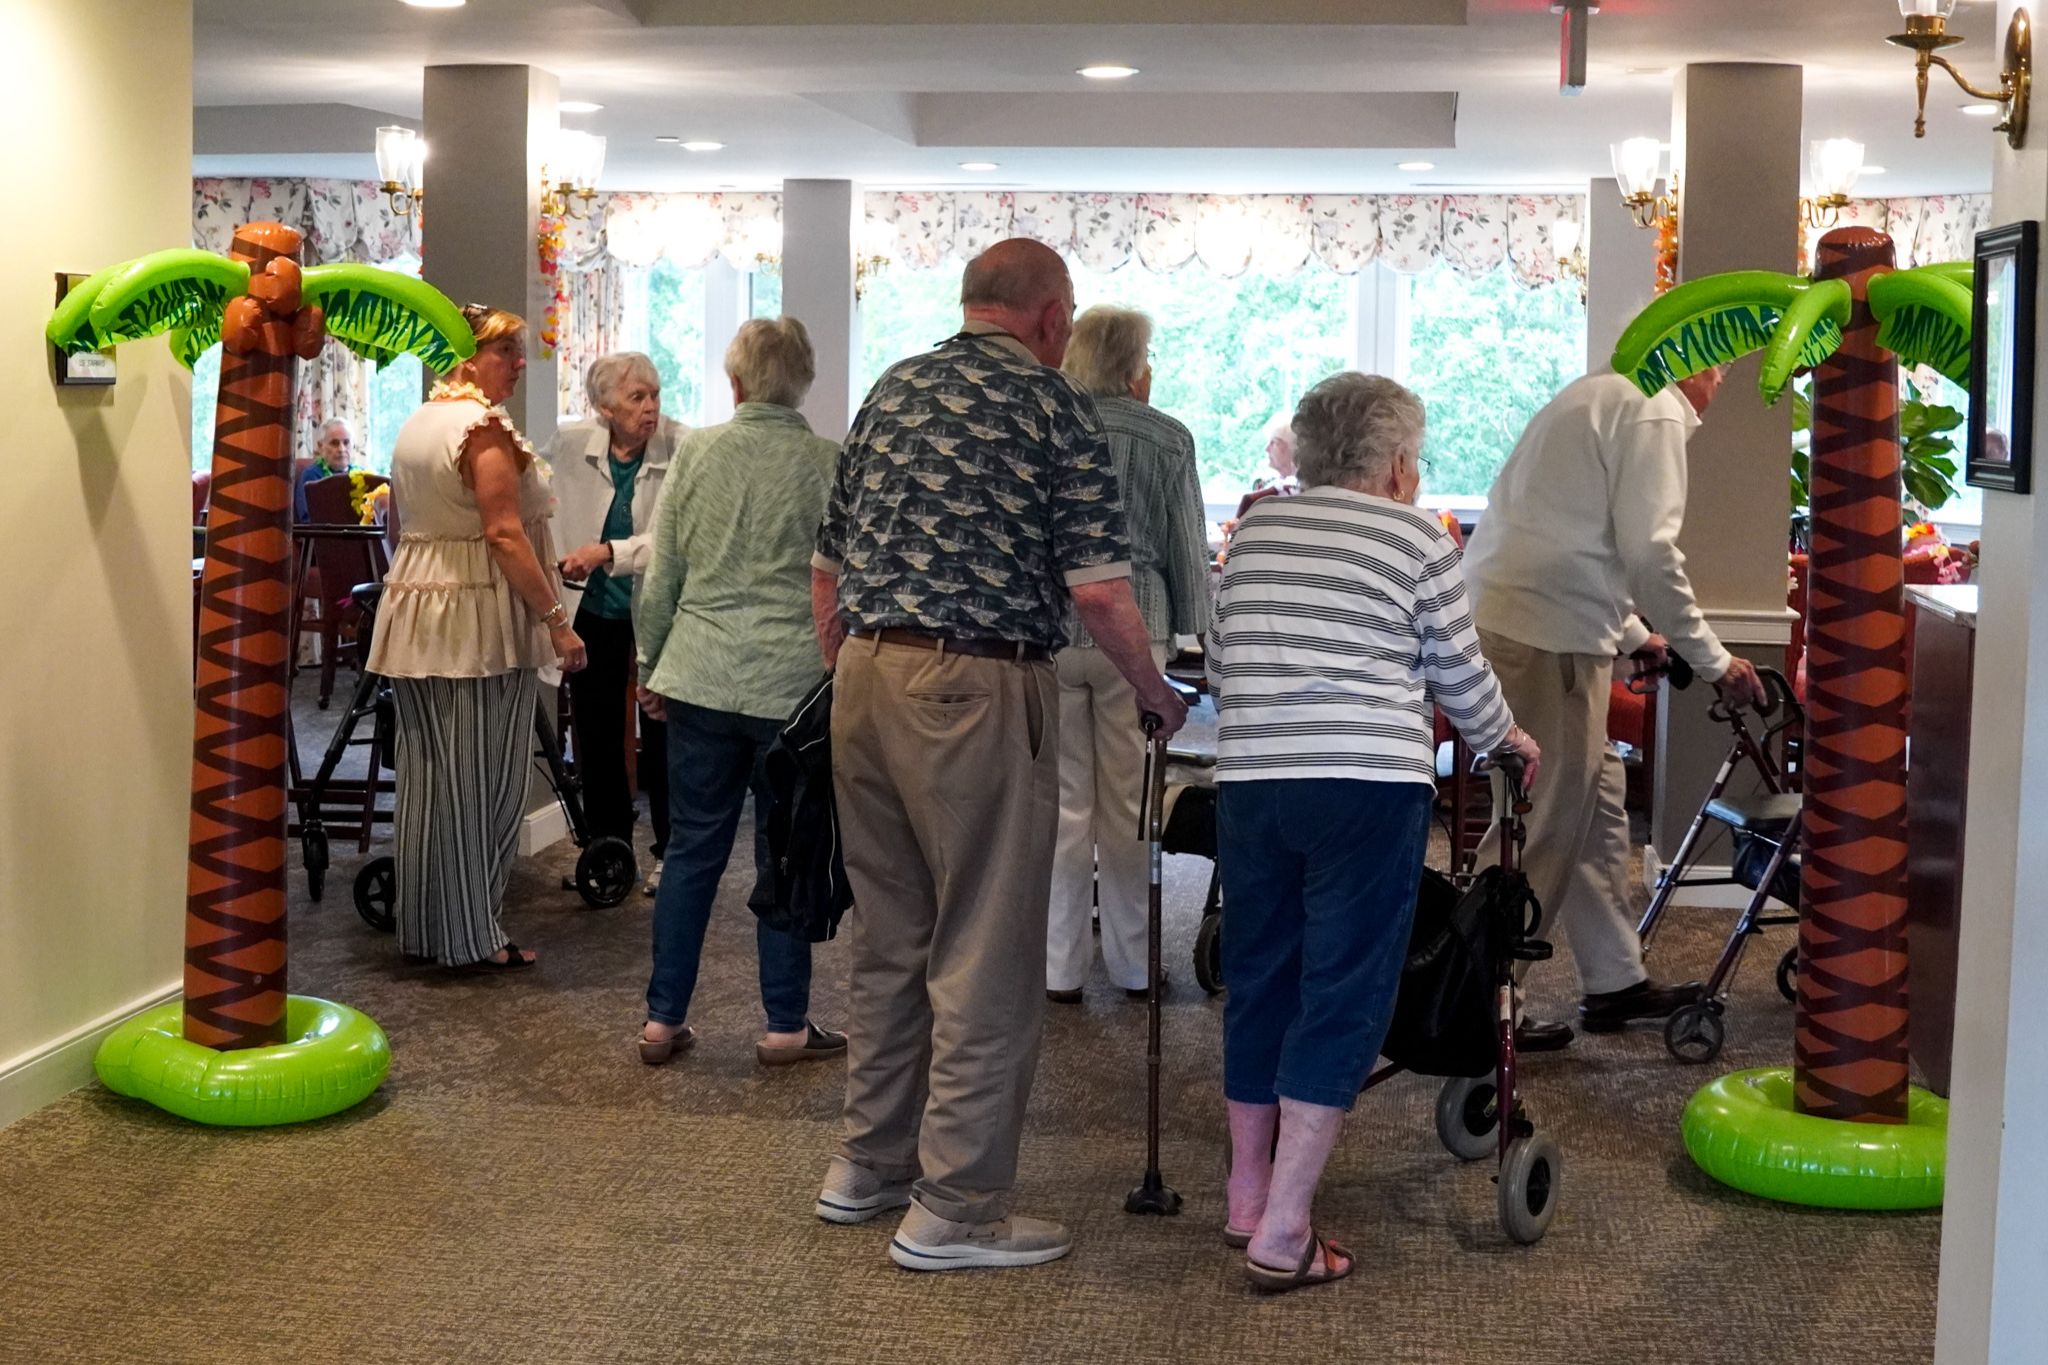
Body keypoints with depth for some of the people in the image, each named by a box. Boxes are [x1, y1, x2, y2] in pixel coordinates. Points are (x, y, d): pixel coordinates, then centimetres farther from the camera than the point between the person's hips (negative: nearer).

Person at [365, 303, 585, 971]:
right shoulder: (485, 427, -13)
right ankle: (473, 937, 4)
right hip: (481, 621, -9)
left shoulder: (415, 424, 15)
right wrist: (557, 621, -18)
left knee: (428, 780, 12)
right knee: (483, 783, -1)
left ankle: (422, 929, 18)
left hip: (415, 613, 9)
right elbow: (505, 535, -19)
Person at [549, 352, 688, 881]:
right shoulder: (569, 445, -6)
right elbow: (542, 510, 12)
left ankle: (670, 851, 15)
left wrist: (608, 553, -32)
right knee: (596, 731, 8)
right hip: (593, 606, 3)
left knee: (661, 732, 1)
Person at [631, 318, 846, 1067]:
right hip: (794, 683, -2)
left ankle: (663, 1019, 14)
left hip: (701, 677, 2)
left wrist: (652, 667, 17)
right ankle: (786, 1025, 13)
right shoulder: (829, 464, -5)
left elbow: (659, 578, 6)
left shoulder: (695, 452, 1)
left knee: (692, 850, 10)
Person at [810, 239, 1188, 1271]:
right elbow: (1098, 589, -11)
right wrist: (1157, 695, 2)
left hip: (864, 674, 7)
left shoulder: (892, 390, 15)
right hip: (974, 688, -7)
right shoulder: (1051, 403, -5)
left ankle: (868, 1164, 28)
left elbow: (827, 566, 18)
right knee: (985, 953, 0)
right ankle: (954, 1211, 4)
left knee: (886, 935, 18)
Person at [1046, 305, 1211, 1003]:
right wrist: (1195, 640, 12)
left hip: (1048, 632, 1)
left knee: (1062, 805, 7)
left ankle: (1059, 967, 10)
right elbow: (1189, 552, 3)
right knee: (1130, 808, 8)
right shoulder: (1168, 439, -1)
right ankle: (1133, 963, 17)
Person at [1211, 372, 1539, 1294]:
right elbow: (1462, 677, 8)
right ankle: (1282, 1235, -3)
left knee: (1258, 982, 16)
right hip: (1369, 787, -5)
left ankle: (1247, 1198, 27)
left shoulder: (1254, 532, 15)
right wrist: (1508, 742, 27)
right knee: (1342, 999, 0)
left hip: (1250, 784, 5)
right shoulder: (1417, 538, 2)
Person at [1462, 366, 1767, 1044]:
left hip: (1496, 615, 10)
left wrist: (1632, 634, 34)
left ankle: (1616, 981, 25)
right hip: (1546, 635, -10)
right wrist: (1712, 659, -6)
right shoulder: (1657, 413, -8)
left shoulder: (1602, 394, 23)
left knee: (1598, 794, 17)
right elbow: (1650, 553, -15)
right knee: (1551, 824, -3)